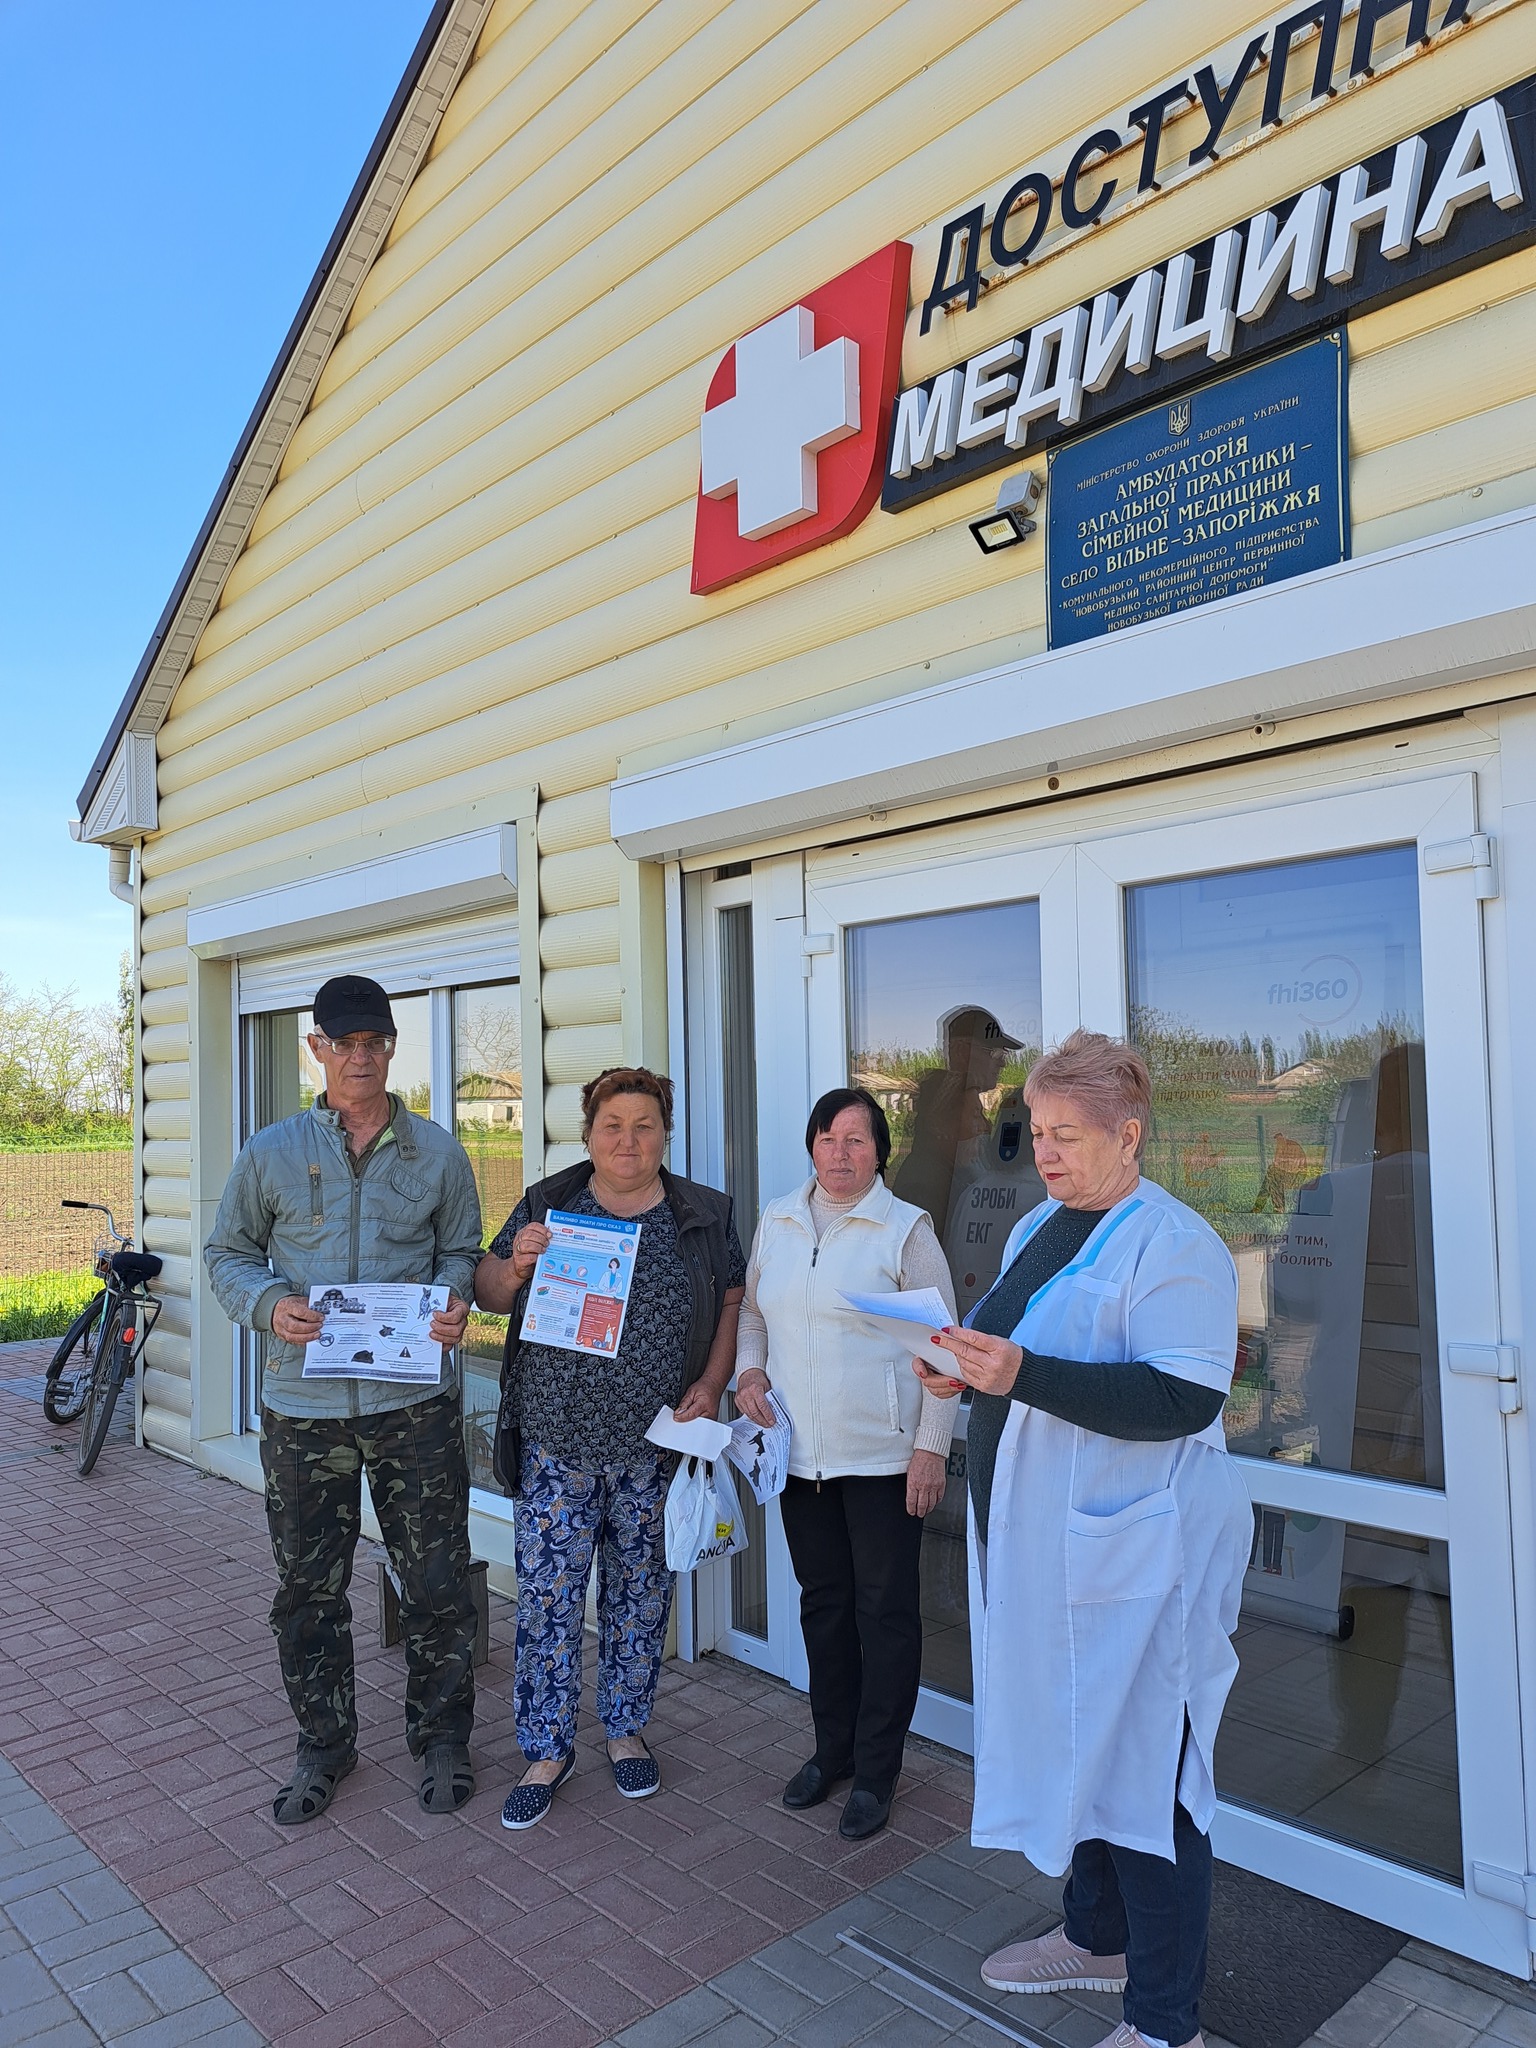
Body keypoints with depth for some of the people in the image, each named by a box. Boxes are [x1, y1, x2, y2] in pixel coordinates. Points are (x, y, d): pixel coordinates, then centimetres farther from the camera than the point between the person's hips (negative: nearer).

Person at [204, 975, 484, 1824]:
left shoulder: (437, 1153, 3)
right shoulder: (271, 1152, 3)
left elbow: (461, 1251, 10)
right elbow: (227, 1253, 8)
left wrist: (454, 1302, -12)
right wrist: (269, 1303, -11)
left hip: (415, 1402, 0)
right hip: (304, 1407, 1)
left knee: (437, 1583, 7)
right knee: (308, 1591, 13)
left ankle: (442, 1739, 28)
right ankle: (323, 1747, 34)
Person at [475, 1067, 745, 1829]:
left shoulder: (702, 1216, 3)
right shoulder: (547, 1204, 2)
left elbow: (733, 1303, 5)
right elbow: (488, 1291, 7)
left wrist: (709, 1386, -8)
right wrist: (516, 1264, -15)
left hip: (655, 1445, 1)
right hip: (556, 1442, 0)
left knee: (641, 1593, 13)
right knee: (547, 1595, 4)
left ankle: (625, 1728, 33)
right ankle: (547, 1748, 22)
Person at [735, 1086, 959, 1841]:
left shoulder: (905, 1229, -9)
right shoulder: (777, 1221, 5)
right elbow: (752, 1311, 17)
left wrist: (932, 1447, -12)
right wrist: (747, 1371, -2)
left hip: (882, 1455, -5)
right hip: (800, 1452, 5)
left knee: (885, 1608, 7)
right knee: (822, 1601, 18)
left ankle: (876, 1770, 23)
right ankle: (832, 1748, 35)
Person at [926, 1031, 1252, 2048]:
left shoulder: (1174, 1244, -15)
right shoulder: (1037, 1228, 11)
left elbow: (1184, 1399, -25)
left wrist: (1022, 1375, -31)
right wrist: (970, 1366, 1)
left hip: (1134, 1559, -8)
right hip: (1039, 1544, 8)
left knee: (1145, 1768, 3)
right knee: (1073, 1742, 20)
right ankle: (1099, 1936, 40)